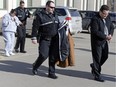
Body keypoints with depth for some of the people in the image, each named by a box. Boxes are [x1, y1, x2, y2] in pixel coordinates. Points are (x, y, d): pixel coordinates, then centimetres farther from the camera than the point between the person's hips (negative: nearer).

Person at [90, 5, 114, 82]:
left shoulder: (108, 18, 9)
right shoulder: (95, 19, -15)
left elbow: (112, 27, 15)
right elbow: (95, 31, -22)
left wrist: (110, 35, -5)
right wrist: (105, 36, -23)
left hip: (105, 42, 8)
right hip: (97, 42, -7)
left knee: (105, 56, 13)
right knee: (97, 58, 0)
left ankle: (94, 66, 39)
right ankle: (97, 75, 11)